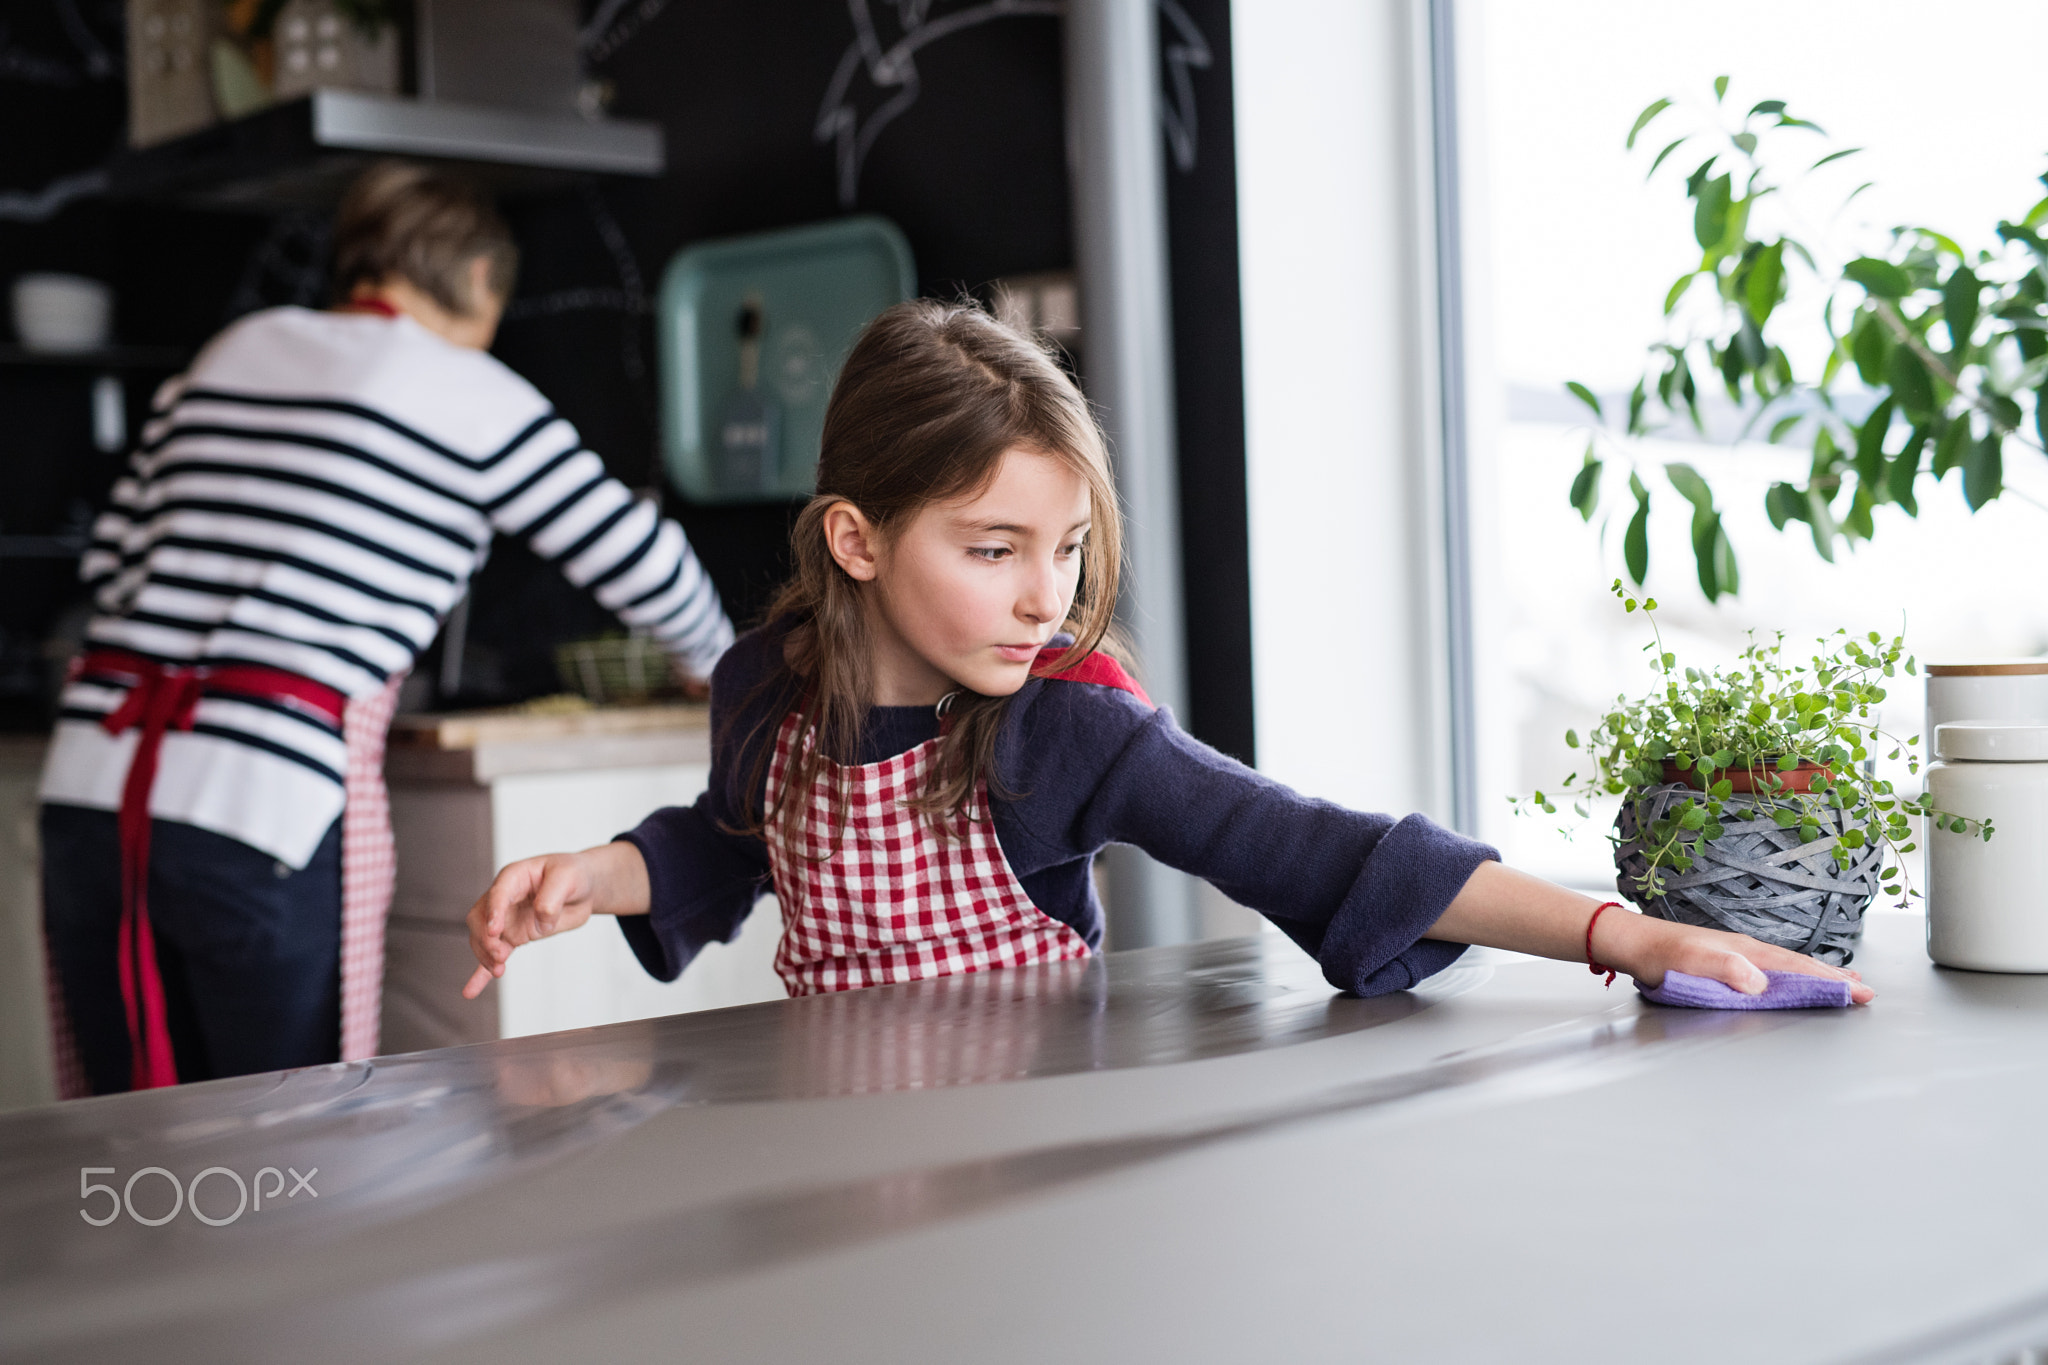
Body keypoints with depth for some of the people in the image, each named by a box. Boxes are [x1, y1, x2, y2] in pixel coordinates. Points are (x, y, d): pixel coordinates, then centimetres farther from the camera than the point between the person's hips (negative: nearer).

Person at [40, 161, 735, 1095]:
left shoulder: (230, 353, 20)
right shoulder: (470, 392, 5)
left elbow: (110, 562, 18)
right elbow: (639, 564, 9)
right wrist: (716, 661, 29)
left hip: (92, 792, 6)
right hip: (268, 810, -6)